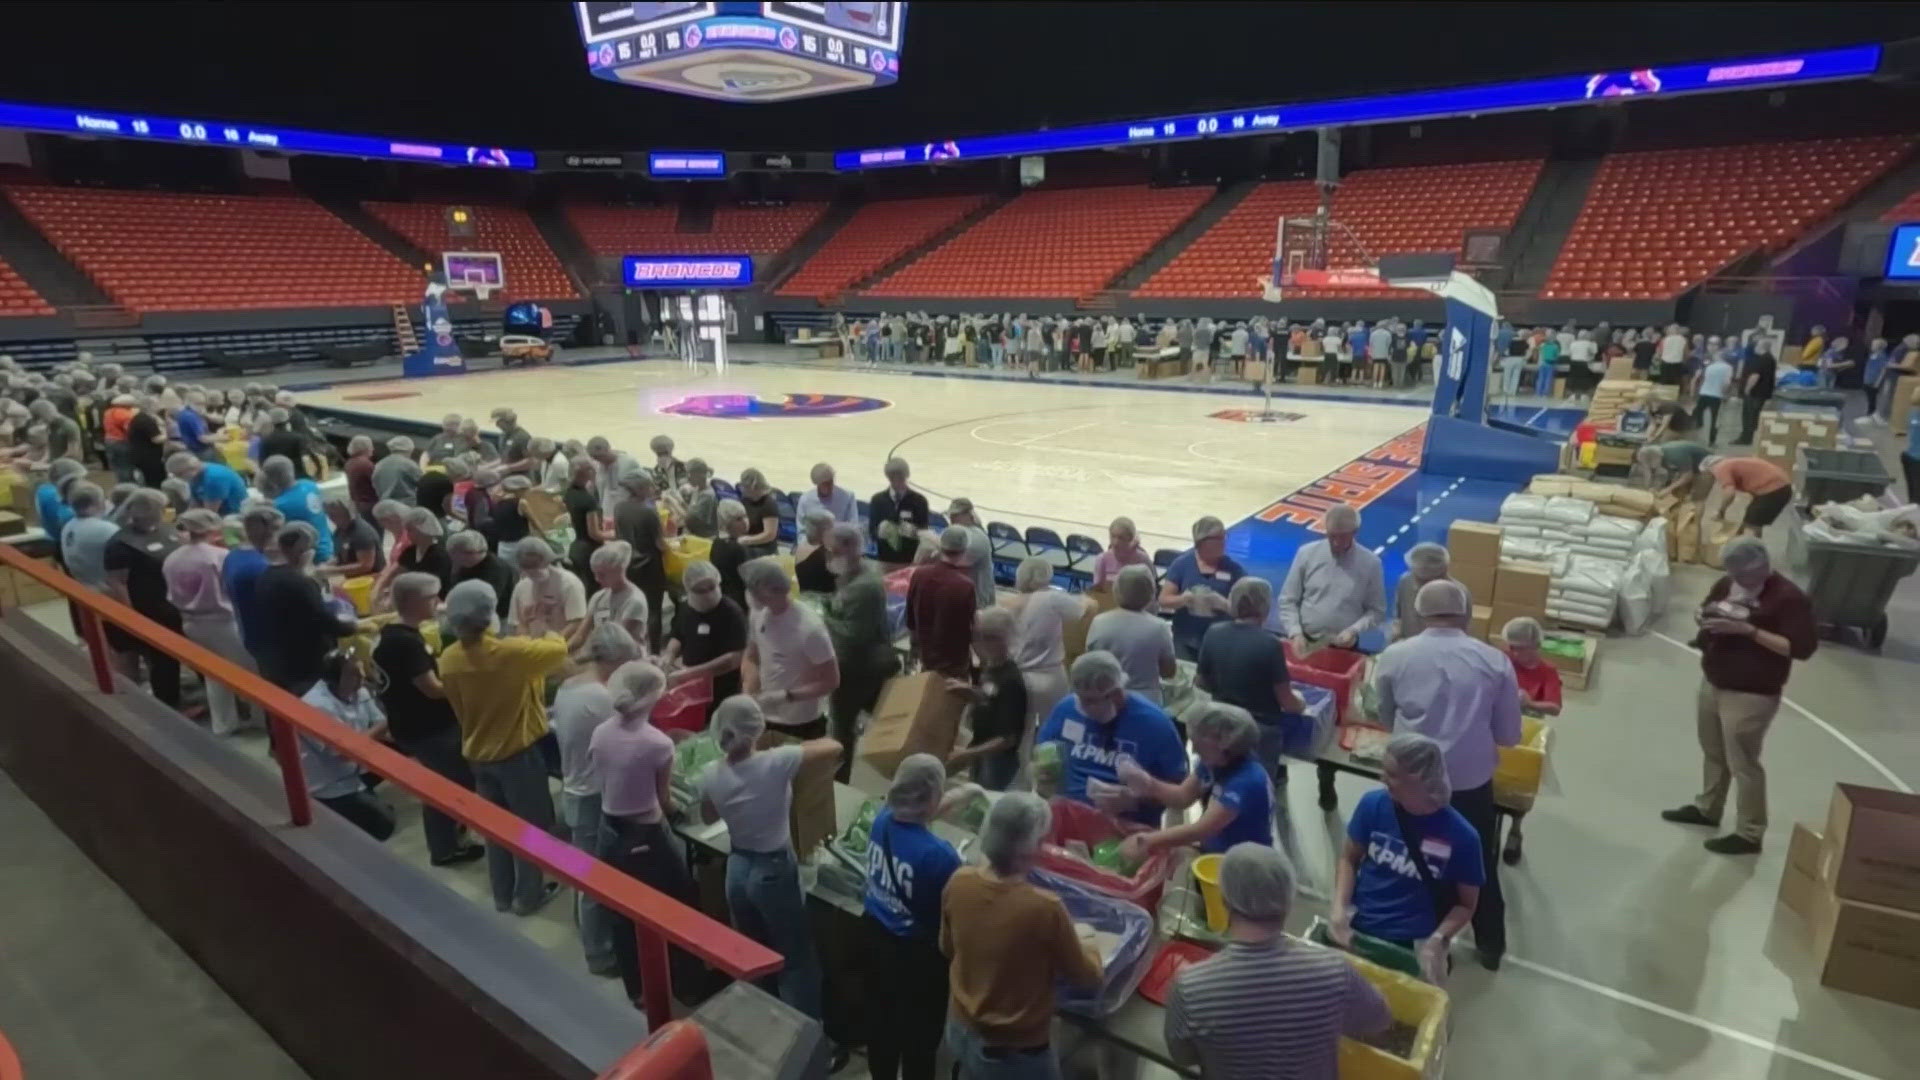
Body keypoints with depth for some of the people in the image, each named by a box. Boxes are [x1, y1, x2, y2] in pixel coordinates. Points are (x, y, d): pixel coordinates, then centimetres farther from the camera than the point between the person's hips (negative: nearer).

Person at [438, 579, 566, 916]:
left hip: (478, 753, 6)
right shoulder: (510, 652, -28)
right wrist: (547, 632, 10)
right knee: (532, 824, 13)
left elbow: (459, 709, 5)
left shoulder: (448, 660, -9)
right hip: (519, 752, -6)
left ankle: (502, 896, 35)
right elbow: (558, 650, -11)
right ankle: (529, 895, 26)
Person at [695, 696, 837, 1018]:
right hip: (774, 871, -5)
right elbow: (833, 747, -18)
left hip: (737, 869, 5)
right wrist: (793, 748, -3)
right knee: (797, 958, 13)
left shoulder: (711, 776, -11)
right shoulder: (774, 763, -27)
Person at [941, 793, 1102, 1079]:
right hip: (1015, 1051, -5)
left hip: (960, 1029, 5)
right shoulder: (1044, 908, -32)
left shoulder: (958, 882, -15)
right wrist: (1090, 952, 8)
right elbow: (1086, 977, -13)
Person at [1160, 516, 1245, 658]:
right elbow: (1164, 600, -2)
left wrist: (1223, 603, -23)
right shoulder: (1182, 564, -2)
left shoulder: (1233, 569, -2)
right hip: (1186, 642, 0)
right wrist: (1185, 599, -22)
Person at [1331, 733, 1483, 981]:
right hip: (1355, 926, 2)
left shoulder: (1461, 836, -14)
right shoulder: (1373, 804, -9)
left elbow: (1466, 904, 0)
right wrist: (1339, 907, -9)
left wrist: (1439, 939, -17)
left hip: (1410, 945, -2)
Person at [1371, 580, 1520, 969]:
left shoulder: (1394, 656, -8)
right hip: (1472, 780, 1)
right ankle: (1490, 946, 39)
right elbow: (1509, 735, 1)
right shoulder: (1495, 662, -7)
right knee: (1480, 864, 21)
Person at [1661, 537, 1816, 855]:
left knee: (1743, 763, 1)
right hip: (1711, 683, 7)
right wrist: (1705, 616, -6)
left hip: (1751, 696, -7)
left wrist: (1749, 630, -28)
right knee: (1713, 752, 21)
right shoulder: (1729, 583, 2)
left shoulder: (1789, 598, -18)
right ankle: (1706, 808, 37)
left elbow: (1802, 648, -21)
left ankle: (1749, 834, 14)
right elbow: (1704, 610, 18)